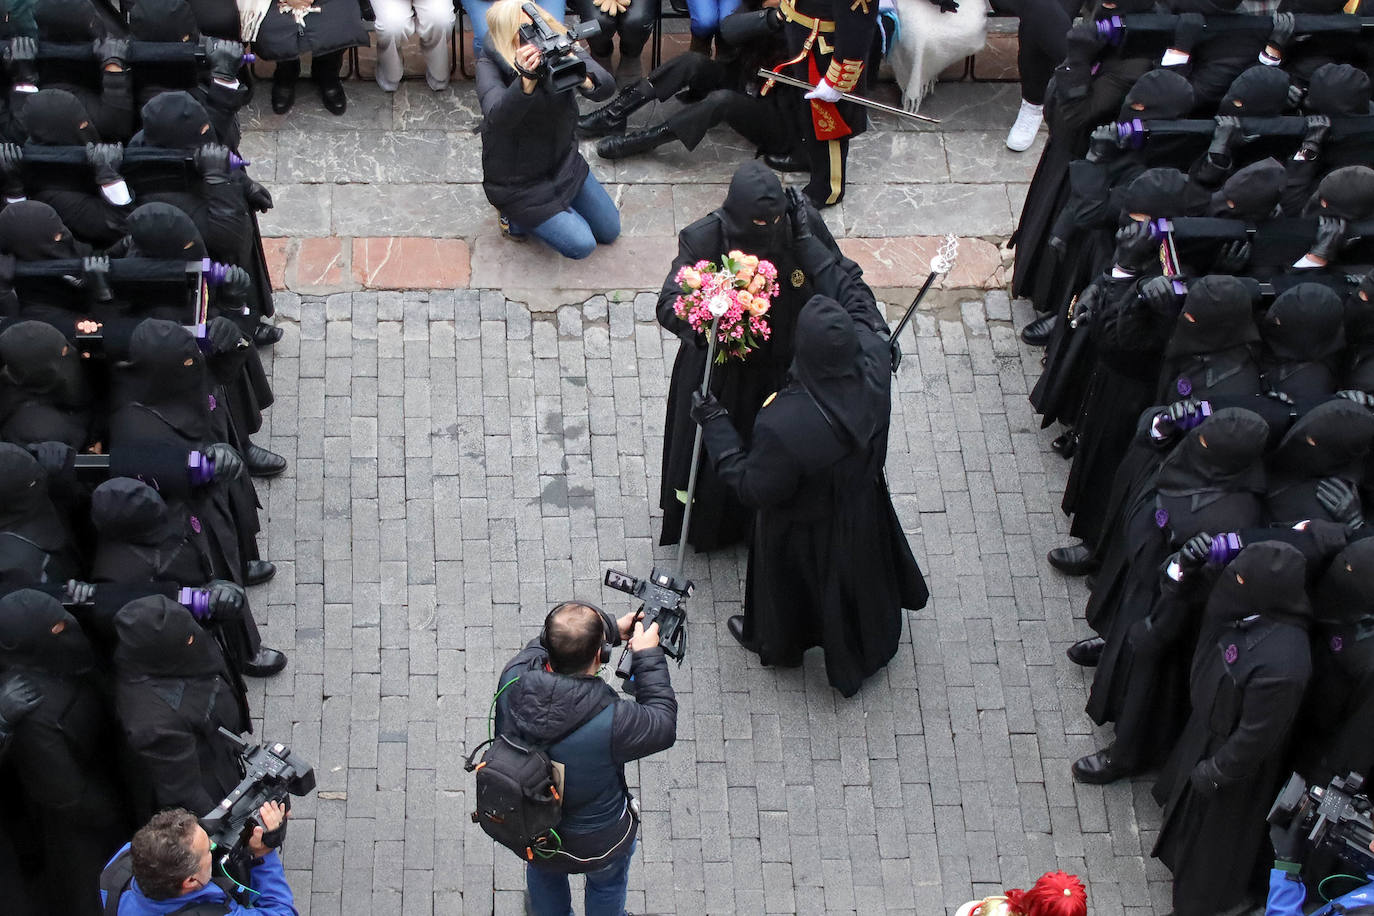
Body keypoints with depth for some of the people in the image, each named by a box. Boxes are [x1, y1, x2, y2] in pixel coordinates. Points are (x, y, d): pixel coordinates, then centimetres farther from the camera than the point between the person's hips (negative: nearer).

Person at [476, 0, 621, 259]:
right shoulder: (490, 65, -22)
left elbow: (606, 87, -26)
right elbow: (497, 116, -41)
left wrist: (584, 78, -50)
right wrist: (526, 79, -58)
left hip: (564, 163, 6)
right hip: (517, 182, -5)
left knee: (610, 231, 12)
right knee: (581, 245, -9)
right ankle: (514, 215, 13)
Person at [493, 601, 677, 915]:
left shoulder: (514, 678, -29)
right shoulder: (611, 721, -41)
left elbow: (546, 642, -5)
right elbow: (664, 726, -19)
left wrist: (613, 627, -2)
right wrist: (648, 656, -15)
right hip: (594, 844, -3)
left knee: (544, 875, 38)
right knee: (608, 881, 33)